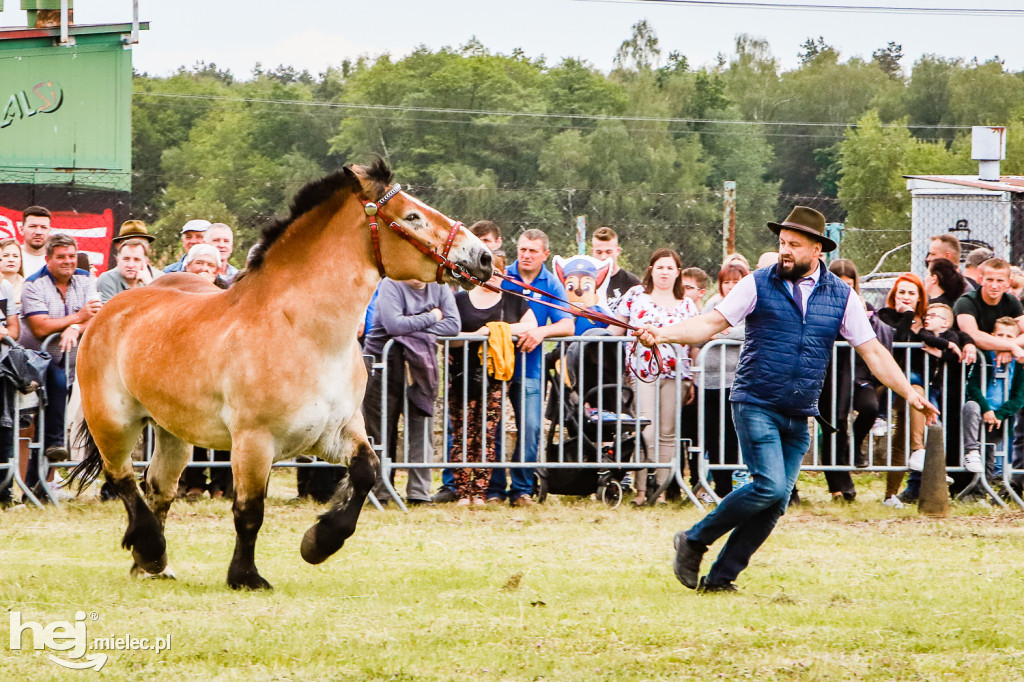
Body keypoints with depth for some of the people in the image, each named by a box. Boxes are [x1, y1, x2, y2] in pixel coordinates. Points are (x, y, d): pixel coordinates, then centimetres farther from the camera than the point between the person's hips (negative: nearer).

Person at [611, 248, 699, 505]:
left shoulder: (687, 305, 12)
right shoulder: (635, 295, 9)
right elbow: (615, 329, 11)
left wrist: (694, 381, 8)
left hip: (676, 375, 2)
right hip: (642, 373, -2)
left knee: (668, 434, 1)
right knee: (646, 431, -13)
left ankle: (661, 489, 4)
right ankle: (640, 489, -12)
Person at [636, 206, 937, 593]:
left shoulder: (841, 296, 7)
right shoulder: (759, 285, 0)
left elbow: (872, 351, 10)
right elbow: (711, 324, -3)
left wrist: (908, 392, 3)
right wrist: (662, 334, -18)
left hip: (800, 416, 4)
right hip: (755, 405, -4)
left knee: (776, 504, 0)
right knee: (770, 486, -19)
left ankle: (720, 578, 10)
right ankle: (693, 542, -3)